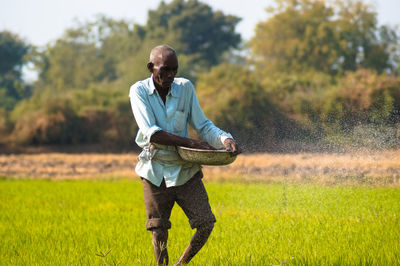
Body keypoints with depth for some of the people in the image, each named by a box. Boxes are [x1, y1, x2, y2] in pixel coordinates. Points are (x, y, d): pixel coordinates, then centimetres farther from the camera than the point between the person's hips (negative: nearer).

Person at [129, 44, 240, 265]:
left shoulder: (185, 88, 1)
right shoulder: (139, 91, -6)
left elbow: (202, 125, 5)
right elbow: (151, 132, -18)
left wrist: (225, 139, -17)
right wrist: (192, 143, -25)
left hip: (185, 170, 2)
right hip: (155, 172, -2)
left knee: (206, 223, -6)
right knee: (159, 231, 2)